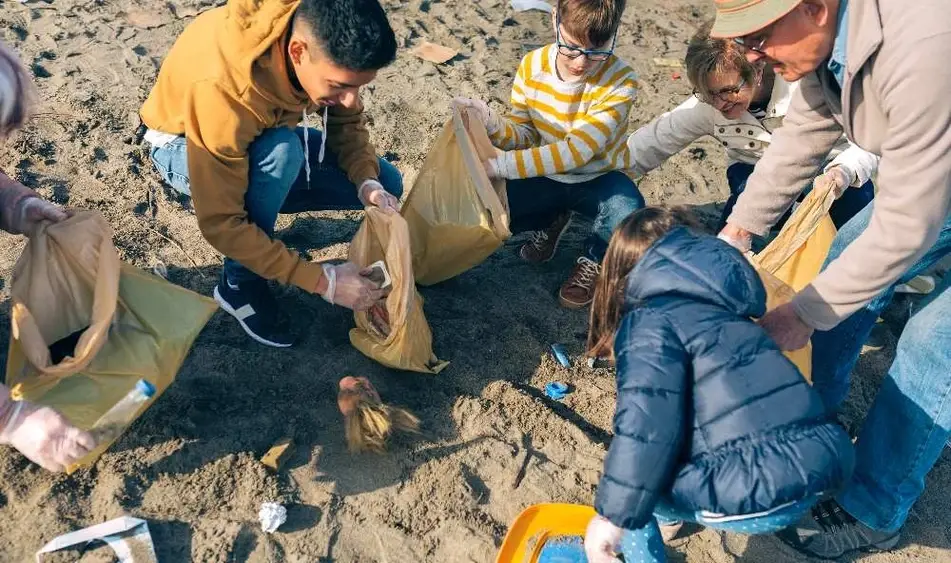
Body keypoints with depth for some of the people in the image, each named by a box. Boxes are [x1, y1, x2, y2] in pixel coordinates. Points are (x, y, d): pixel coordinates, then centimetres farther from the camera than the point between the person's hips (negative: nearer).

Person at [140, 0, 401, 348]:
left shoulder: (323, 40, -26)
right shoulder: (224, 89, -42)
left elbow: (347, 122, -7)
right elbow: (220, 223, -37)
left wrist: (368, 183, -27)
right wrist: (322, 280, -37)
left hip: (263, 139, 6)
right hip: (182, 145, -5)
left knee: (386, 184, -5)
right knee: (281, 151, -39)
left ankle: (261, 198, 8)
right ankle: (240, 284, -17)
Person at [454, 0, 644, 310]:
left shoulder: (620, 82, -26)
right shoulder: (533, 65, -13)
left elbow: (576, 151, -33)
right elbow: (525, 136, -6)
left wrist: (501, 165, -39)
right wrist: (493, 124, -31)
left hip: (596, 179, -3)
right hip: (544, 176, 4)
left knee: (628, 216, -37)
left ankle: (594, 259, 2)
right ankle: (550, 222, 14)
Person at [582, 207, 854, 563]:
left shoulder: (650, 321, -4)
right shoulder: (715, 308, 22)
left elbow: (647, 422, -19)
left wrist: (612, 517, -13)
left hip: (763, 493, -8)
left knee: (630, 481, 10)